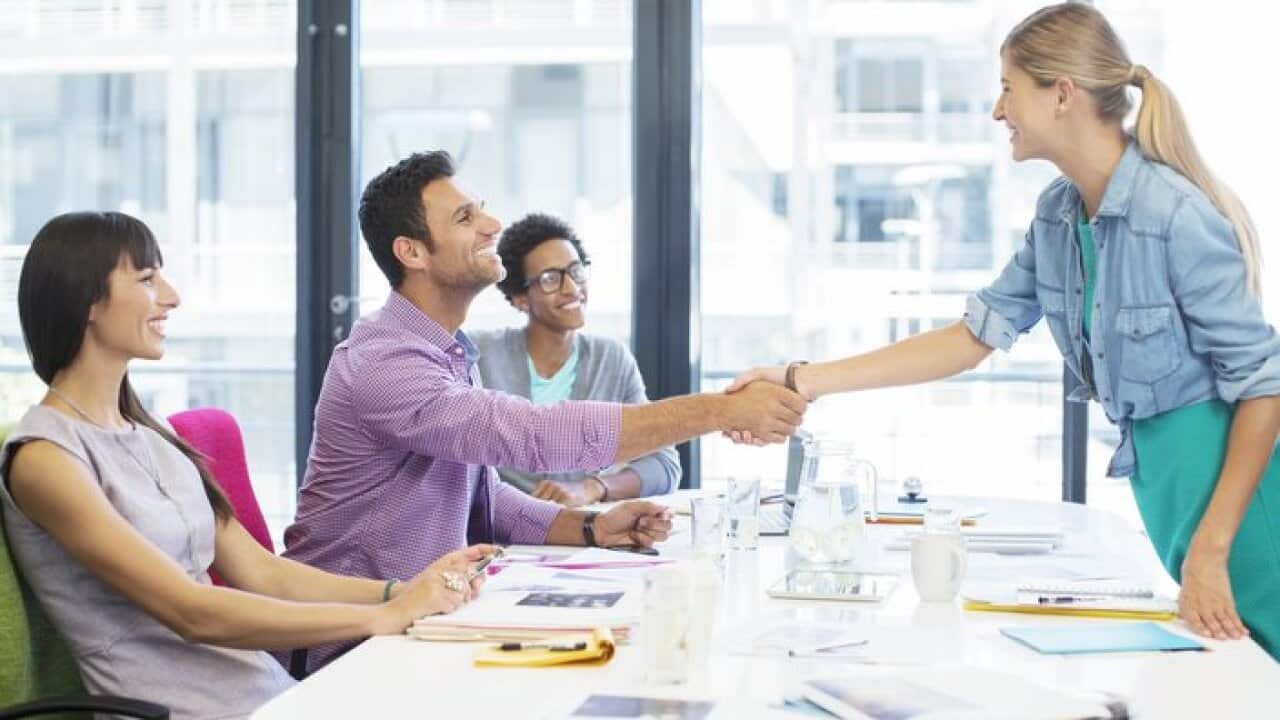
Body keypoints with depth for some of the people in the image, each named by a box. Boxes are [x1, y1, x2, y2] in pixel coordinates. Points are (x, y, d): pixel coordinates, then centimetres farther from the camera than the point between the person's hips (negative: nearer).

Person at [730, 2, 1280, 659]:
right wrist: (800, 381, 0)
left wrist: (1209, 553, -21)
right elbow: (976, 335, 5)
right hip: (1158, 469, 8)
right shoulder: (1058, 213, 3)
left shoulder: (1178, 215, -21)